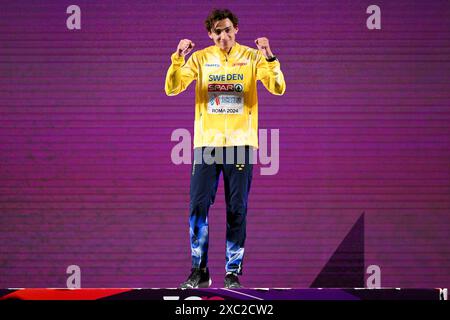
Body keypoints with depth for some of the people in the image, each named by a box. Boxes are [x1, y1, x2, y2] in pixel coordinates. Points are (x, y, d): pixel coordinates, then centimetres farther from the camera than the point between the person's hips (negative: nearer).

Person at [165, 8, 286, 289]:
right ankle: (199, 271, 6)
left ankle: (233, 271, 8)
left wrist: (269, 57, -22)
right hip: (206, 142, 1)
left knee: (237, 209, 1)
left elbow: (278, 89, -8)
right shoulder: (200, 58, 5)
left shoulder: (251, 57, 2)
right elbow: (172, 89, -2)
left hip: (240, 142, -1)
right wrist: (178, 58, -16)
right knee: (198, 207, -2)